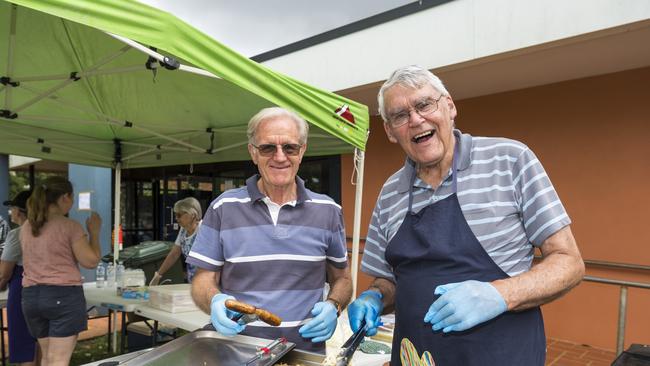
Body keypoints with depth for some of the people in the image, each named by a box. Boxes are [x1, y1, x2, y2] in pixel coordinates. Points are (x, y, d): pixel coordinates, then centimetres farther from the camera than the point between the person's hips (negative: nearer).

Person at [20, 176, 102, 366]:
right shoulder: (70, 226, -12)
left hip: (31, 295, 7)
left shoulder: (26, 228, 8)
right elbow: (91, 261, -12)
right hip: (64, 295, -7)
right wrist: (94, 231, -1)